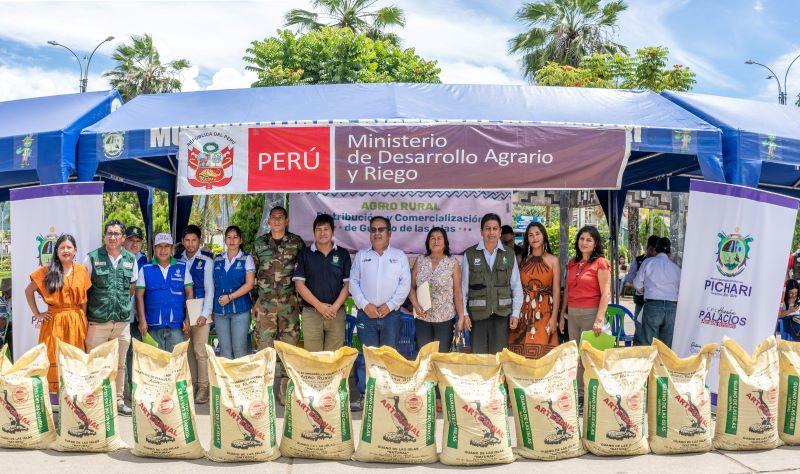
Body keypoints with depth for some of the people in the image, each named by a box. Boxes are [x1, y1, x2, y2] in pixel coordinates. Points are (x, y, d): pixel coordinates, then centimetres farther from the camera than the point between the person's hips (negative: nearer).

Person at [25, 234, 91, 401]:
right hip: (54, 320, -1)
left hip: (76, 322, 2)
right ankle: (53, 393, 9)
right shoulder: (47, 271, 0)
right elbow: (28, 291, 7)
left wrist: (84, 320, 4)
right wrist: (36, 314, 2)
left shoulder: (82, 271, 5)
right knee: (53, 357, 1)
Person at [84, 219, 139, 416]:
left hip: (122, 322, 3)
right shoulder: (92, 258, -1)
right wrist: (84, 316, -2)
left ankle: (119, 400, 22)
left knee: (120, 364, 11)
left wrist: (124, 308, 12)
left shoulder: (131, 260, 7)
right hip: (97, 322, -3)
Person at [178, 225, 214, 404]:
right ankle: (190, 385, 15)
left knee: (200, 351, -6)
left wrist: (204, 314, -10)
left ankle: (203, 388, 0)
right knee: (187, 350, 7)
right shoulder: (178, 261, 9)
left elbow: (209, 290, -2)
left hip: (200, 312, -3)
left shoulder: (206, 262, 1)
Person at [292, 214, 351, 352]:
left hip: (337, 313, 0)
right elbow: (299, 284, -1)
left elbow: (347, 284, 4)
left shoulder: (342, 254, 7)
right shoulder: (305, 254, 6)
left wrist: (335, 307, -9)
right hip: (311, 313, 0)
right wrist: (319, 305, -10)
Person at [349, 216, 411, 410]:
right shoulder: (361, 255, 10)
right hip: (366, 314, 1)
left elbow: (405, 284, 1)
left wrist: (390, 305, -8)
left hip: (390, 314, 0)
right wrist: (365, 305, -7)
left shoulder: (399, 256, 7)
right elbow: (353, 282, 5)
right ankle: (365, 395, 9)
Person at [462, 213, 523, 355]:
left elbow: (516, 286, 7)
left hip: (502, 313, 1)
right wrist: (463, 313, -1)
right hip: (477, 314, -1)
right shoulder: (470, 254, 1)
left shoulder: (509, 254, 5)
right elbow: (463, 286, 3)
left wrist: (515, 313, 2)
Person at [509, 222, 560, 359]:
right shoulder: (523, 260, 11)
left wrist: (554, 317, -8)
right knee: (522, 352, 1)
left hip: (544, 312, -2)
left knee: (542, 352, -5)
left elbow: (556, 291, 0)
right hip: (524, 312, 2)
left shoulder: (553, 260, 4)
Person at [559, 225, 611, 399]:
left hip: (591, 313, -6)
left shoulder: (600, 263, -4)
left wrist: (599, 319, -16)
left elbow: (606, 294, -9)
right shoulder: (572, 263, 13)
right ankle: (578, 394, 18)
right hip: (572, 314, 6)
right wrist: (562, 314, 14)